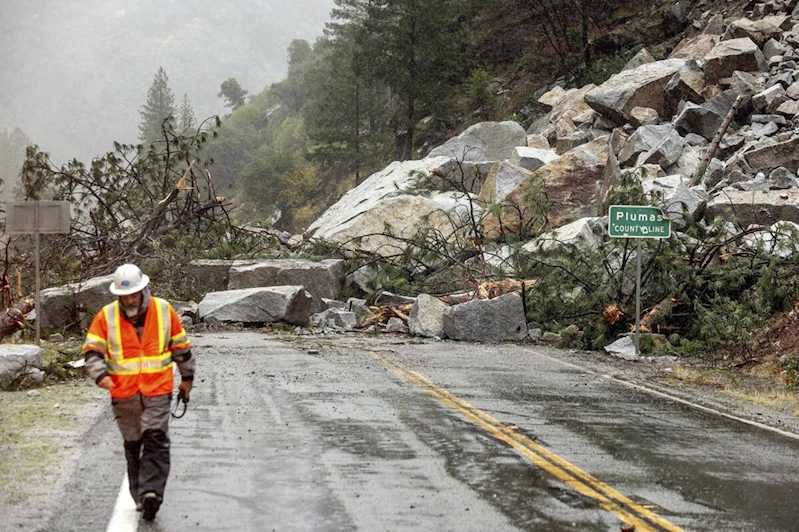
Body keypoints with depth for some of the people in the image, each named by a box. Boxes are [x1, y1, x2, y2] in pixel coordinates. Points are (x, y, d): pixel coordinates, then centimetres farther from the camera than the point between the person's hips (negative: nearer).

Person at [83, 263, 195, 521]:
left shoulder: (164, 310, 1)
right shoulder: (106, 316, -1)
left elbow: (181, 346, 12)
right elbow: (92, 350, -3)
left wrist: (187, 377, 18)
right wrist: (100, 375, -22)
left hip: (157, 391, -1)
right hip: (124, 394, 1)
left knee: (156, 440, -14)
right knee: (133, 445, 9)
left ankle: (151, 492, -18)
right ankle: (140, 495, 18)